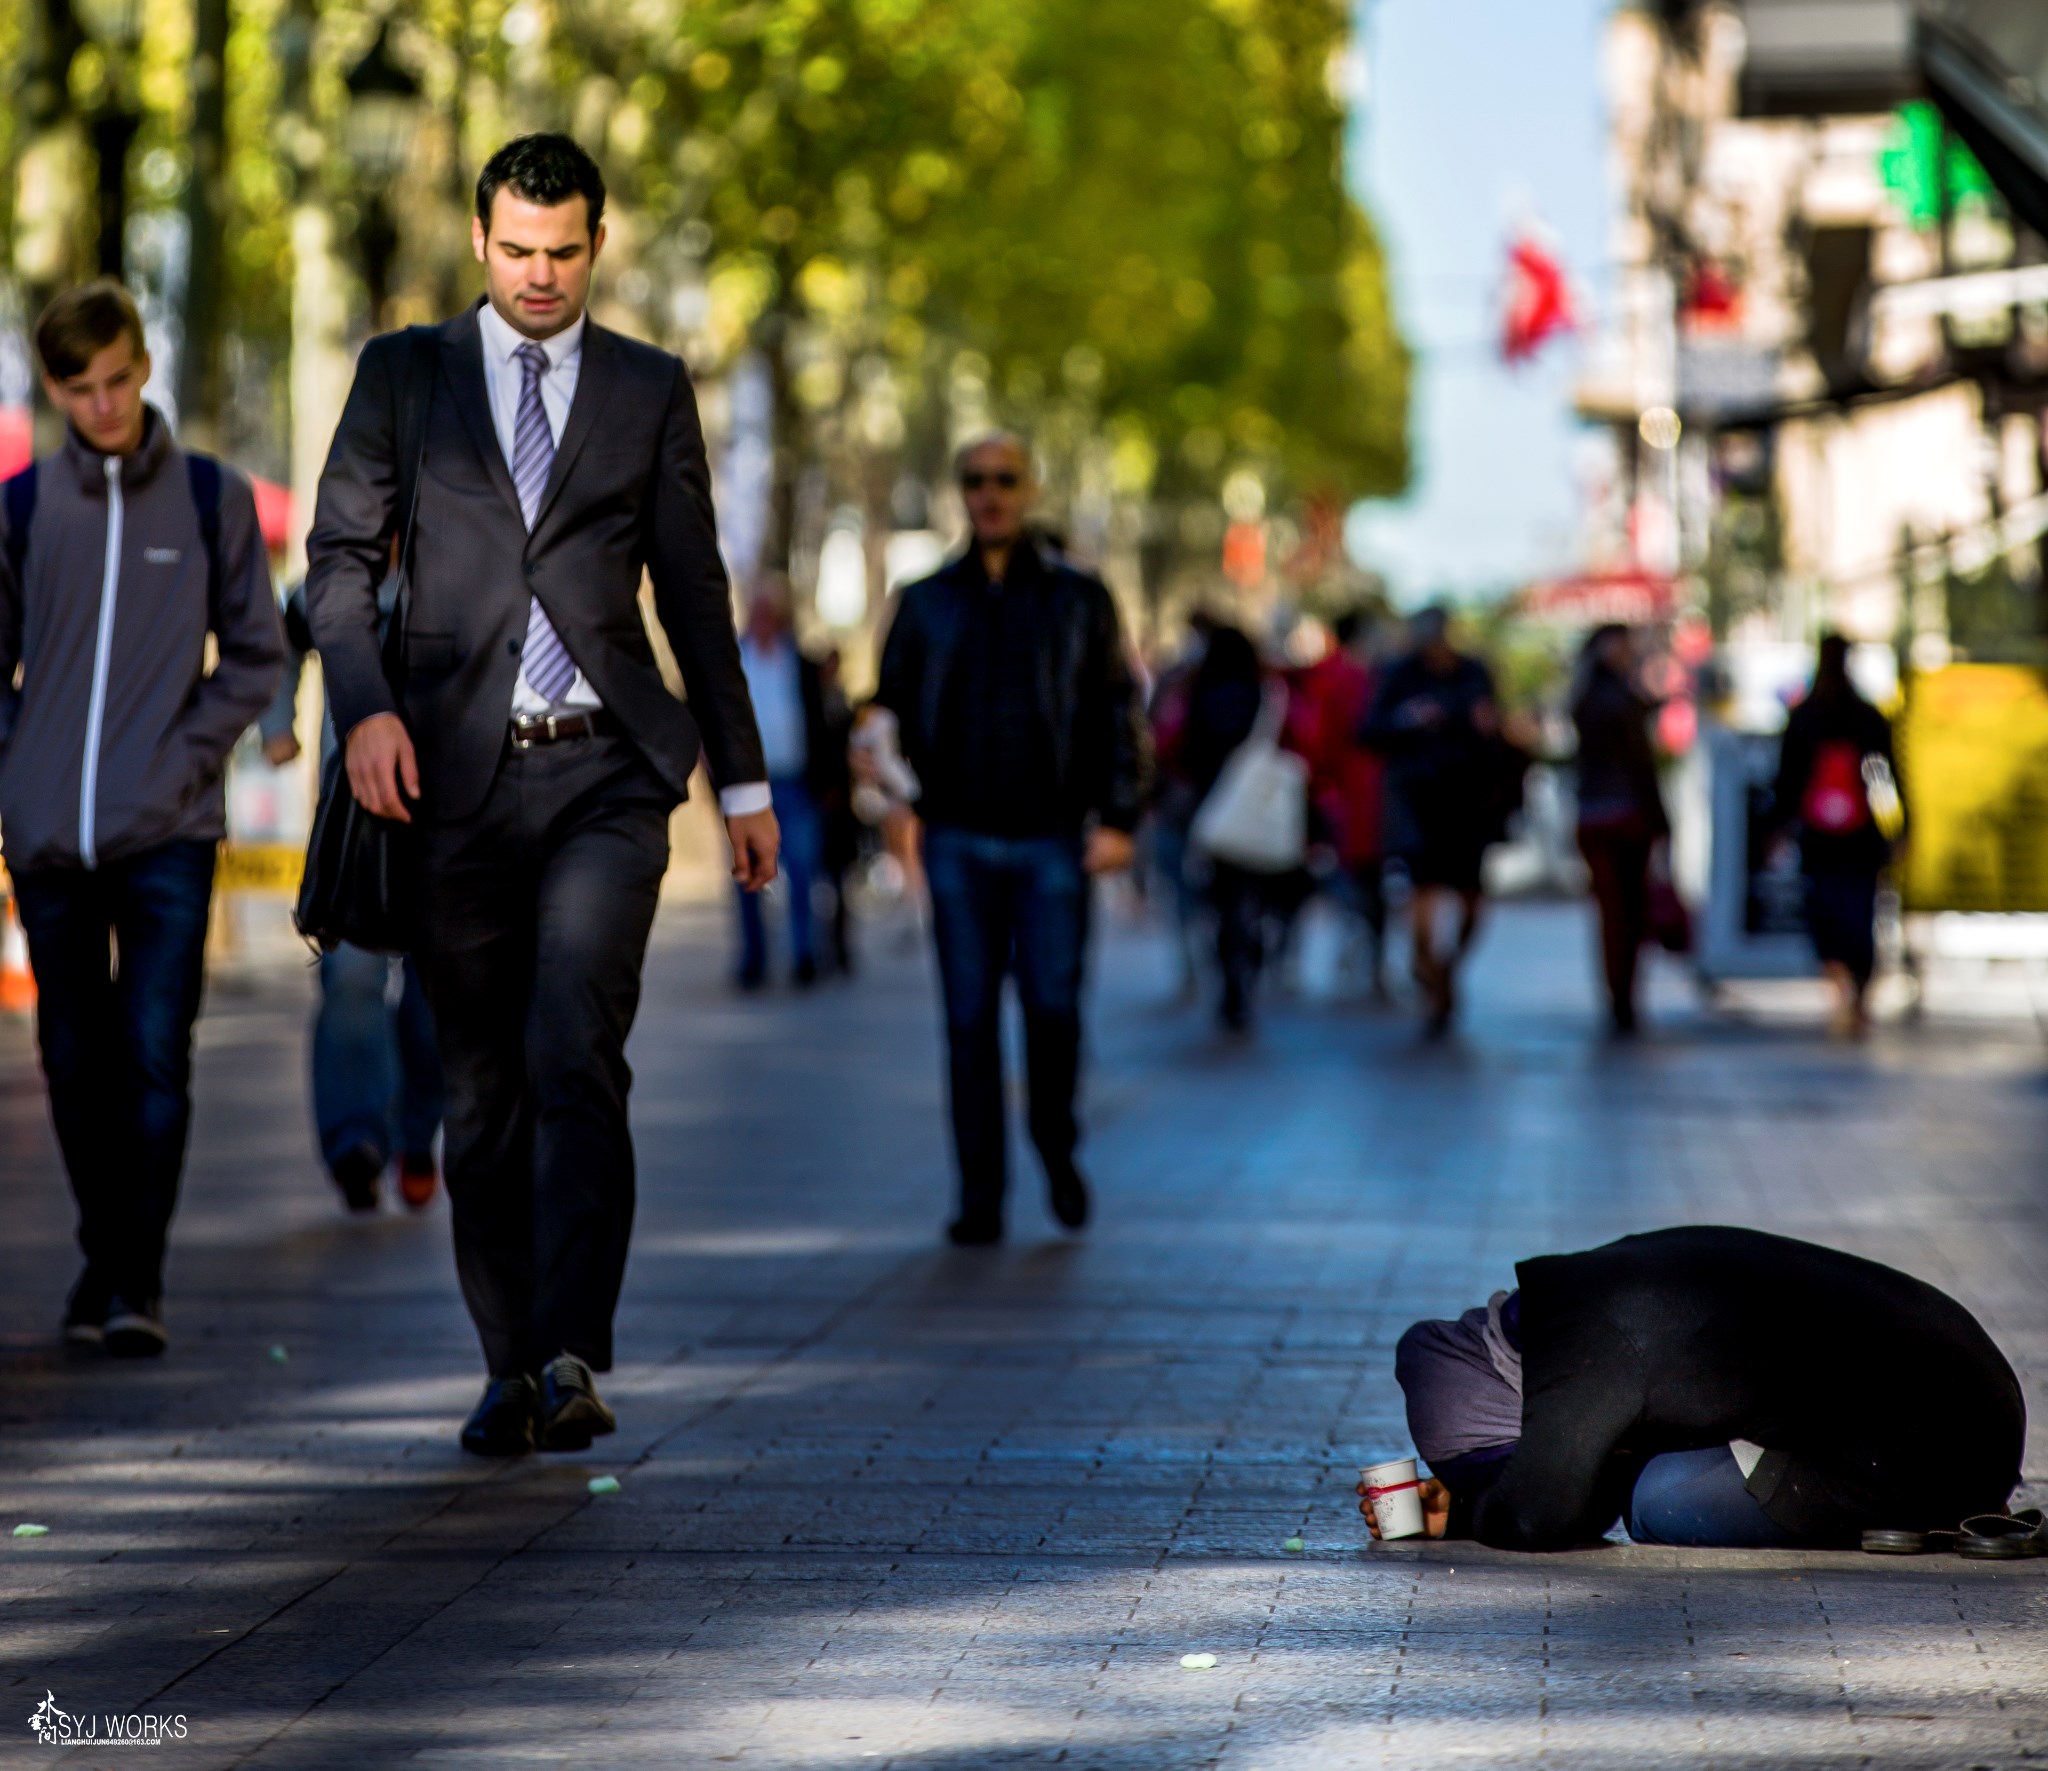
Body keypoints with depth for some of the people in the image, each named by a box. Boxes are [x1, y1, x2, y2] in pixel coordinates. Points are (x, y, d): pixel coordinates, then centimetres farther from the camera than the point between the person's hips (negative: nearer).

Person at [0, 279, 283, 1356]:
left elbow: (254, 653, 7)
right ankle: (104, 1258, 23)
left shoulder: (213, 499, 2)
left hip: (168, 833, -2)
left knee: (157, 1055, -10)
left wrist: (190, 753, -5)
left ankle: (139, 1278, -5)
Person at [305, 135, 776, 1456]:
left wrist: (744, 781, 13)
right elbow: (341, 555, 6)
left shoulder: (652, 390, 11)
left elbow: (694, 593, 14)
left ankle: (573, 1358, -22)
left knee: (575, 1055, -18)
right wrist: (365, 705, -12)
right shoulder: (406, 371, 10)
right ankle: (511, 1367, 15)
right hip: (459, 769, 1)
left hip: (607, 768, -1)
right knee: (483, 1090, 5)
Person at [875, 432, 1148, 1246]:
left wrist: (1116, 817, -3)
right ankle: (981, 1193, 6)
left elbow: (1116, 714, 6)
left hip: (1051, 836, -1)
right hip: (959, 839, 1)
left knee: (1053, 1006, -5)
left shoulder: (1078, 599, 8)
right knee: (970, 1019, 0)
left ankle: (1057, 1146, 21)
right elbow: (894, 704, 13)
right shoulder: (925, 603, 12)